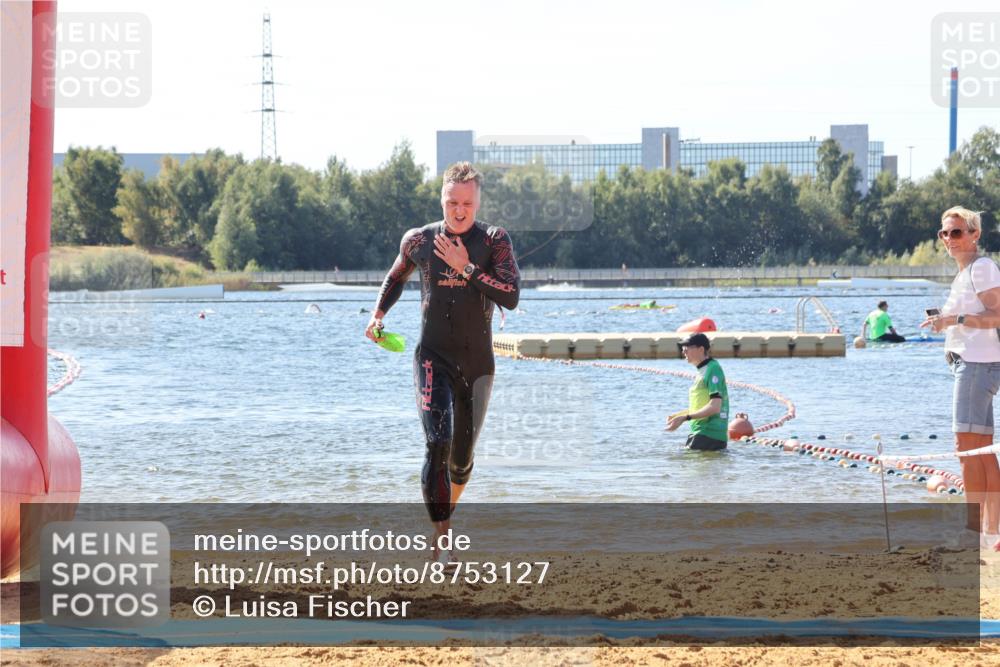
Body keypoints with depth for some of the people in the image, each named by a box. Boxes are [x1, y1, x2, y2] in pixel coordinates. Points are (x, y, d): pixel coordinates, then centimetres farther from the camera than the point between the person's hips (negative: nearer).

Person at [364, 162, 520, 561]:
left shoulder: (494, 241, -4)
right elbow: (397, 276, 24)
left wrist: (466, 268, -20)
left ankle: (447, 510, 43)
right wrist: (378, 314, 10)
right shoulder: (418, 241, 2)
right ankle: (443, 542, -23)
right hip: (433, 359, -1)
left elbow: (511, 297, -16)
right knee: (437, 445, -20)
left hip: (477, 363, 1)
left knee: (462, 457, 12)